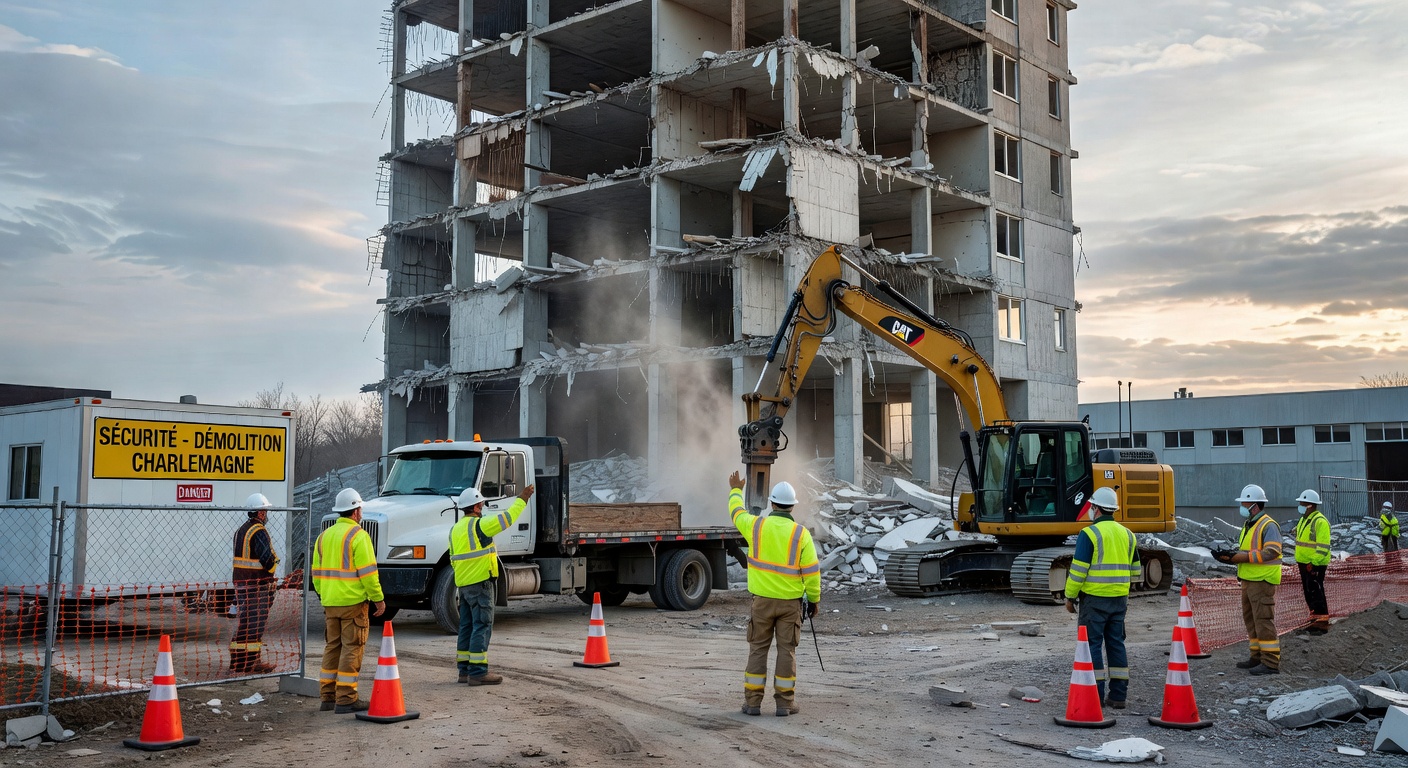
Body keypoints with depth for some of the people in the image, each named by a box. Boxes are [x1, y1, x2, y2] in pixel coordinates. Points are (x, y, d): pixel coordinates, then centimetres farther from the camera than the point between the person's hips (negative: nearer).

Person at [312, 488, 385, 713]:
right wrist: (378, 599, -8)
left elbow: (317, 571, 15)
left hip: (330, 602, 7)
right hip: (353, 602, -7)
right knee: (352, 648, -3)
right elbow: (368, 571, -15)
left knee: (332, 647, 13)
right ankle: (345, 699, -3)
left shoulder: (324, 536, 12)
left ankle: (328, 697, 16)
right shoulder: (358, 536, -11)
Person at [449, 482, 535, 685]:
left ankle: (465, 670, 15)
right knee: (482, 626, -7)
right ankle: (478, 672, -9)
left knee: (467, 626, 12)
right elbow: (506, 518, -15)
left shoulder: (455, 529, 14)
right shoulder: (479, 525, -13)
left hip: (463, 584, 9)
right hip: (480, 583, -9)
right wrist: (522, 499, -4)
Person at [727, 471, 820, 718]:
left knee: (758, 649, 9)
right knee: (787, 651, 6)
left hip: (762, 599, 1)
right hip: (791, 601, -1)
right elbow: (811, 571, -8)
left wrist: (735, 491, 36)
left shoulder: (757, 526, -5)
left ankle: (752, 701, 10)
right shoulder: (801, 534, -9)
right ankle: (785, 702, 9)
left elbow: (737, 512, 17)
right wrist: (814, 599, 5)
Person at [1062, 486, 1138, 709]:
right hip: (1119, 599, 6)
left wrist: (1070, 597, -4)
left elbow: (1078, 569, -13)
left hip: (1094, 598, -6)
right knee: (1116, 644, 11)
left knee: (1092, 644, 0)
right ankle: (1118, 695, 13)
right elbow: (1134, 570, 18)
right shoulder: (1127, 534, 11)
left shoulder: (1089, 533, -11)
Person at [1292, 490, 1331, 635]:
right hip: (1304, 563, 10)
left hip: (1315, 565, -10)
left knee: (1316, 592, -7)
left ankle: (1322, 623, -2)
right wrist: (1300, 561, 21)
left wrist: (1313, 563, -24)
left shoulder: (1320, 521, -16)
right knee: (1308, 592, 14)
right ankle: (1315, 619, 24)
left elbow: (1323, 546, -21)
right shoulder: (1304, 520, 15)